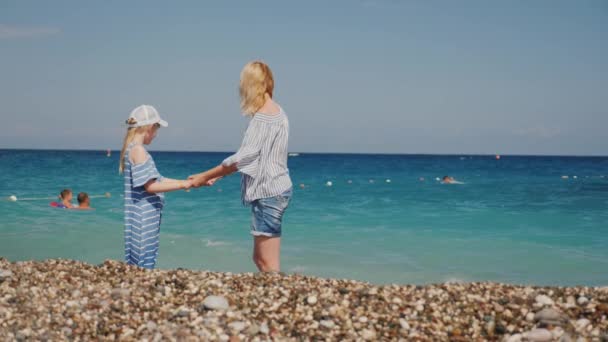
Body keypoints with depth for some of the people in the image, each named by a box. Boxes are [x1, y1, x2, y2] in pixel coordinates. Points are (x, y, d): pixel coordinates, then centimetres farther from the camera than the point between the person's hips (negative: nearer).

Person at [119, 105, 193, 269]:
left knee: (137, 265, 12)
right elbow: (150, 186, -19)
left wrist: (186, 182, 13)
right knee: (145, 265, -7)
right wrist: (182, 185, -15)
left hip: (144, 218, 10)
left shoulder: (132, 150, 15)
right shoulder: (138, 150, -14)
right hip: (143, 220, -10)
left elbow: (157, 180, 16)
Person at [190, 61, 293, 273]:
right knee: (260, 259, 15)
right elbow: (253, 157, 18)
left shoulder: (264, 116, -15)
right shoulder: (275, 112, 15)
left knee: (269, 265, -7)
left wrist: (205, 176, -12)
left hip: (267, 193, -10)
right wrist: (216, 176, 15)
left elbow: (244, 157, -20)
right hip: (272, 190, 10)